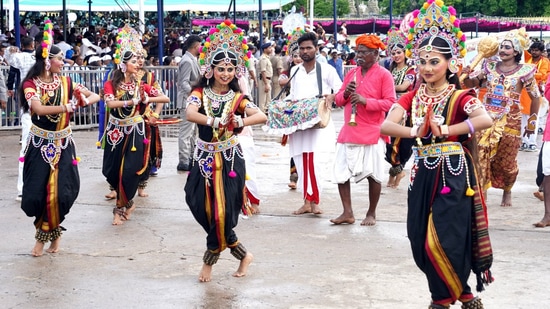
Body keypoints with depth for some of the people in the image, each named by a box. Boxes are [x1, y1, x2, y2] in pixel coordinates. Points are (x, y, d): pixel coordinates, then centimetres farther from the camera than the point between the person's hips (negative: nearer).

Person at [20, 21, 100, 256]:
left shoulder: (65, 83, 3)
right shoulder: (30, 84, -7)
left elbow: (95, 96, 8)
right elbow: (39, 109, -23)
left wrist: (85, 100, -14)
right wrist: (68, 107, -22)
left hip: (62, 144, 2)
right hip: (40, 144, -2)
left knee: (59, 191, -4)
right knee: (37, 191, -3)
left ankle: (45, 234, 19)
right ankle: (51, 232, 21)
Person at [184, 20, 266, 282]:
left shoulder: (237, 98, -1)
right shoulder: (200, 93, -2)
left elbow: (262, 116, -18)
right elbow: (190, 114, -23)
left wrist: (238, 122, -34)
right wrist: (217, 121, -34)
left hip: (230, 160, -1)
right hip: (204, 159, 1)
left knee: (223, 213, -4)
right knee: (205, 210, 0)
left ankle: (209, 262, 18)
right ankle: (243, 255, 19)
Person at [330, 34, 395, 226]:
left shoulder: (383, 75, -4)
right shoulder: (351, 73, 13)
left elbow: (390, 103, -11)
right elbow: (338, 100, 16)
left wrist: (365, 100, -22)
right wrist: (345, 93, -6)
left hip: (372, 133, -6)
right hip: (348, 131, 6)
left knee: (373, 174, 1)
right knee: (341, 172, 2)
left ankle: (371, 214, 13)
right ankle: (348, 213, 9)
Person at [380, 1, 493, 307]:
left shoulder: (460, 97, -8)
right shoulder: (413, 97, 6)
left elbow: (486, 120, -28)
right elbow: (386, 126, -6)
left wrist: (445, 130, -24)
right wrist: (414, 131, -23)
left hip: (454, 174, -6)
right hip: (424, 173, 6)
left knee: (445, 239, -7)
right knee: (422, 240, 6)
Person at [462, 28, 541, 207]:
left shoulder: (524, 71, -5)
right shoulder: (490, 66, 5)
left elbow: (535, 97, 3)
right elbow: (474, 83, 13)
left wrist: (532, 122, 5)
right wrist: (466, 76, -10)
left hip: (509, 121, -2)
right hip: (487, 118, 2)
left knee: (506, 161, 8)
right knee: (481, 157, -5)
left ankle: (507, 191, 32)